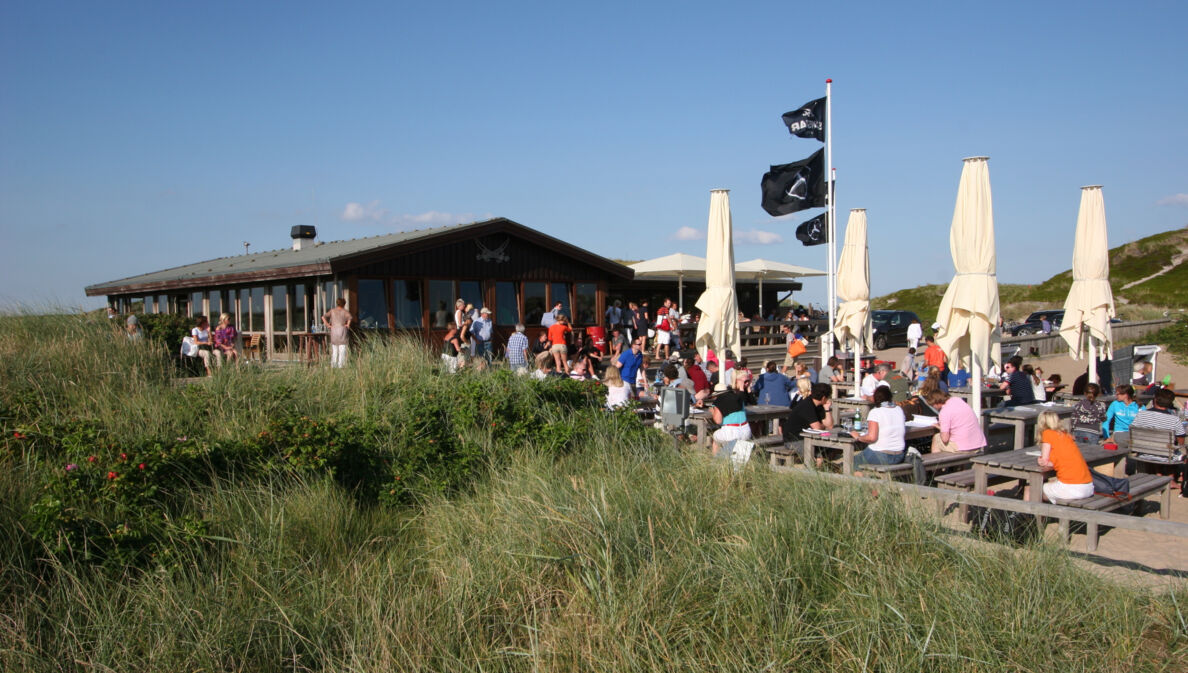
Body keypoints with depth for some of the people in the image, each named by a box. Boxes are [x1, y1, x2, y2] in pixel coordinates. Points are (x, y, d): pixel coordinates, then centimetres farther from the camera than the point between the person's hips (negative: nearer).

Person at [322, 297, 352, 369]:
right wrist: (348, 324, -8)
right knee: (342, 348, -2)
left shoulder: (332, 311, 11)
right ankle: (340, 364, -8)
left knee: (334, 349, 10)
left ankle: (333, 364, 6)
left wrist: (327, 324, 4)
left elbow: (323, 317, 4)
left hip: (333, 330, 4)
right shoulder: (345, 311, 1)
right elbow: (349, 317, -19)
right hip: (342, 330, -4)